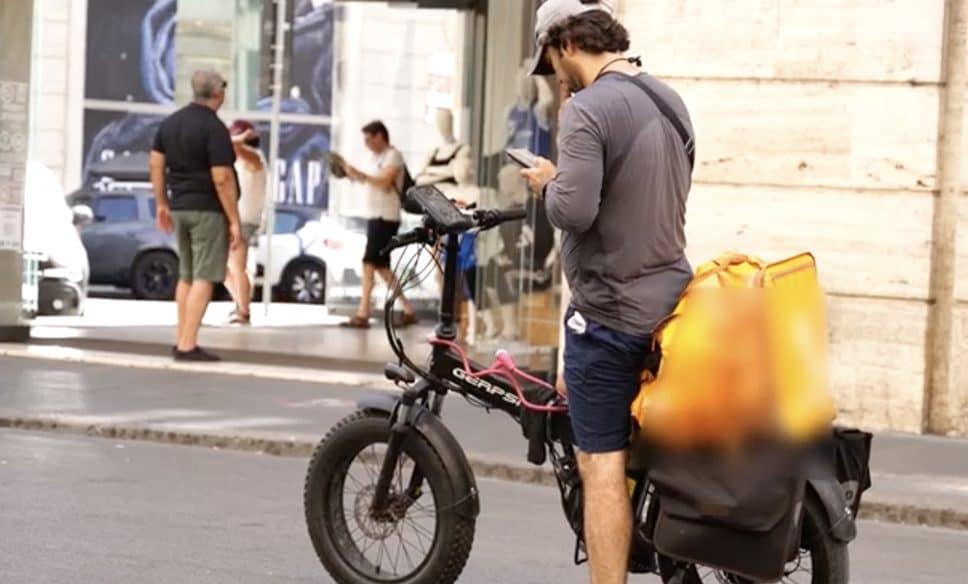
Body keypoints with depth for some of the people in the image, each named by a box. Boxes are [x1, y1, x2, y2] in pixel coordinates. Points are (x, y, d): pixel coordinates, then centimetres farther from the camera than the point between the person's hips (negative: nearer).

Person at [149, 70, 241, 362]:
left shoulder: (170, 122, 9)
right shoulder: (214, 129, -15)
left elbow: (156, 163, 11)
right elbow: (222, 178, -19)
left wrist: (162, 204, 19)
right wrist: (234, 220, -15)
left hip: (180, 207, 8)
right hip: (208, 209, -8)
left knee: (186, 276, 17)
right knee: (204, 278, -6)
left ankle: (182, 341, 18)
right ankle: (188, 346, -10)